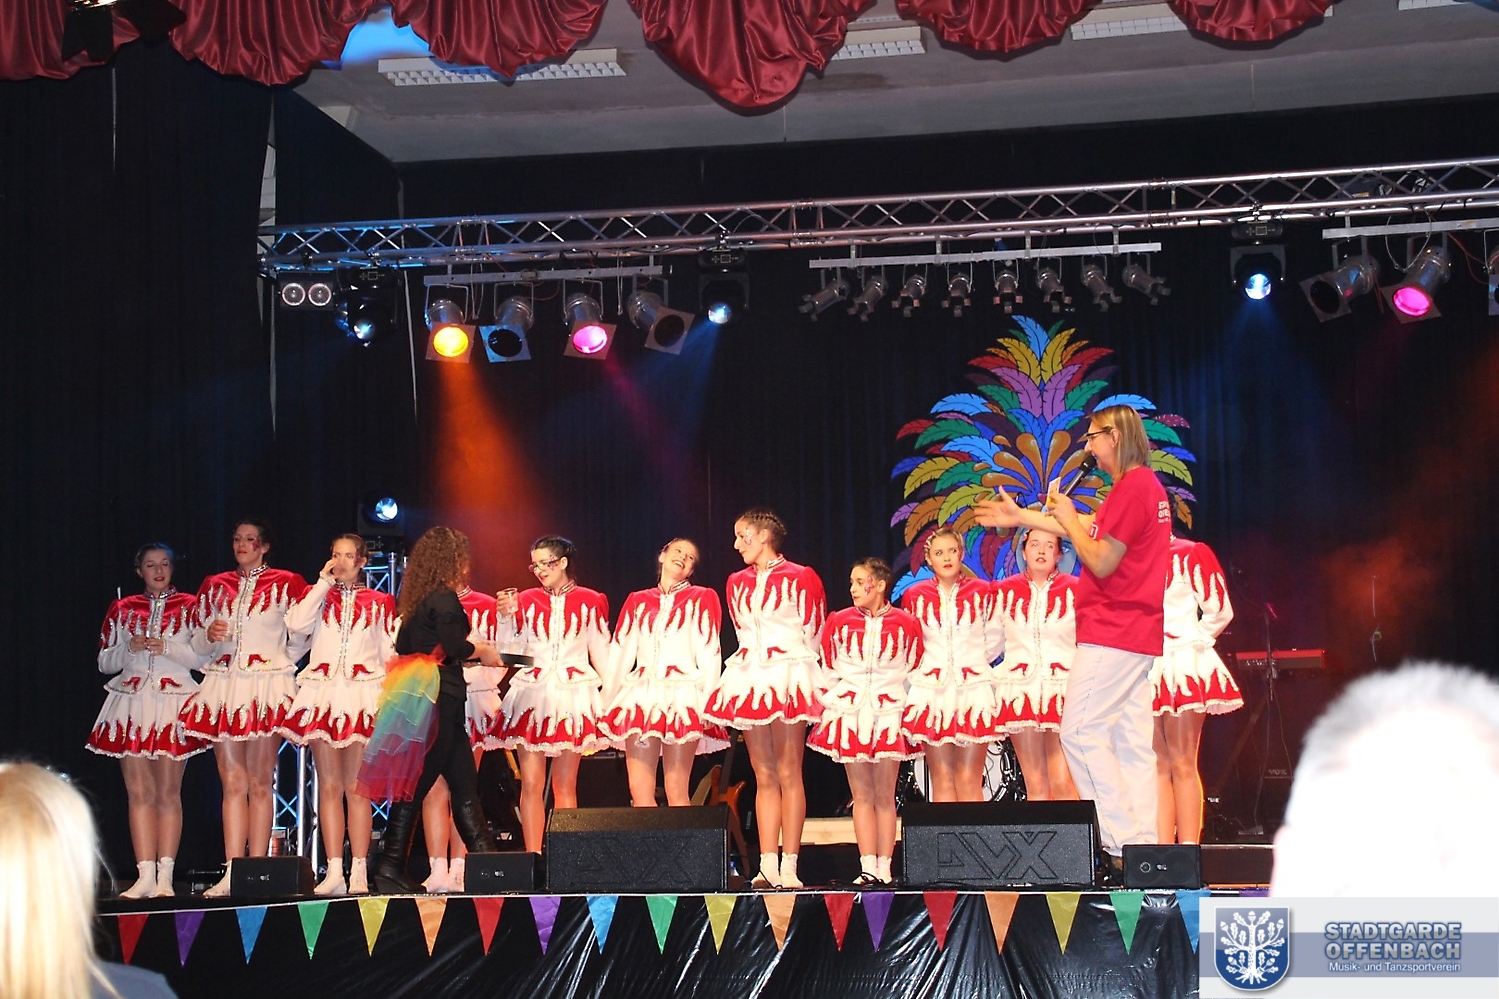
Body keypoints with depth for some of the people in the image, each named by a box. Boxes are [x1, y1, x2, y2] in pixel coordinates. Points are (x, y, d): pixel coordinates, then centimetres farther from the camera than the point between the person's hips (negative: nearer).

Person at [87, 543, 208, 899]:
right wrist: (130, 648, -4)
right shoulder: (122, 610, 13)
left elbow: (203, 658, -1)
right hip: (132, 705, 2)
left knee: (168, 792, -4)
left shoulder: (189, 607, 7)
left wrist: (167, 647, -13)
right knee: (139, 792, -2)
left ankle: (165, 876, -4)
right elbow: (105, 662, 14)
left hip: (173, 705, -2)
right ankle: (145, 876, -2)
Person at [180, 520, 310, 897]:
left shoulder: (286, 584, 5)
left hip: (266, 690, -4)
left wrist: (275, 666, 2)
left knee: (259, 783, -3)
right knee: (233, 783, 1)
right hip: (223, 688, 4)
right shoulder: (215, 587, 15)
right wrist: (210, 635, -3)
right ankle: (231, 873, -2)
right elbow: (198, 645, 17)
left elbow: (300, 639, 7)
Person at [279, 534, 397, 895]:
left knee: (356, 787, -4)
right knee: (329, 785, -1)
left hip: (363, 696, -1)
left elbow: (390, 653, 12)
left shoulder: (379, 602, 13)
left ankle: (358, 873, -4)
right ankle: (334, 872, -2)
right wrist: (325, 582, -2)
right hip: (322, 693, 1)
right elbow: (296, 624, -7)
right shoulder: (319, 595, 14)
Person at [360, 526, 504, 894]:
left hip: (422, 695, 9)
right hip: (440, 698, -9)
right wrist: (481, 649, -3)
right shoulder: (444, 598, -12)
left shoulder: (416, 601, 14)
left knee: (464, 783, 9)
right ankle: (390, 867, -3)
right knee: (417, 784, -6)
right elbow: (454, 646, -22)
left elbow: (403, 646, 20)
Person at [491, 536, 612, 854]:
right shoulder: (526, 601, 9)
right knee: (531, 783, -5)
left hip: (572, 696, -1)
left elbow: (601, 653, 8)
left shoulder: (590, 602, 6)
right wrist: (506, 616, -7)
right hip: (532, 693, 1)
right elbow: (510, 650, 7)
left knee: (565, 785, 3)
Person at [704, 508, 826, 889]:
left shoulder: (800, 578, -2)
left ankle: (789, 867, -5)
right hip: (750, 679, 6)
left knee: (788, 774, -5)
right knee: (764, 776, 5)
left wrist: (796, 666, 1)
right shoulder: (737, 583, 15)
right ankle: (768, 867, 5)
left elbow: (814, 635, 1)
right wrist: (753, 661, 16)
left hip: (789, 678, -5)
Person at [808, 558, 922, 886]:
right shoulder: (839, 622, 8)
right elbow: (826, 669, 12)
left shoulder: (905, 624, 3)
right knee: (862, 795, 1)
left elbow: (915, 671, 7)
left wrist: (907, 709, 2)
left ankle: (884, 868, 3)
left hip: (889, 716, -1)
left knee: (885, 795, 1)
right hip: (850, 715, 2)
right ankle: (868, 868, 1)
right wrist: (831, 705, 6)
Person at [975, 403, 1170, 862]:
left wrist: (1067, 519, -2)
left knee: (1081, 733, -8)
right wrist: (1021, 517, 35)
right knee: (1131, 741, 8)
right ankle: (1145, 844, 6)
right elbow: (1093, 531, 29)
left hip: (1111, 634, -10)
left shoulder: (1131, 488, -16)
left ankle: (1124, 843, -11)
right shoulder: (1147, 485, 17)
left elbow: (1100, 562, -17)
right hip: (1139, 635, 10)